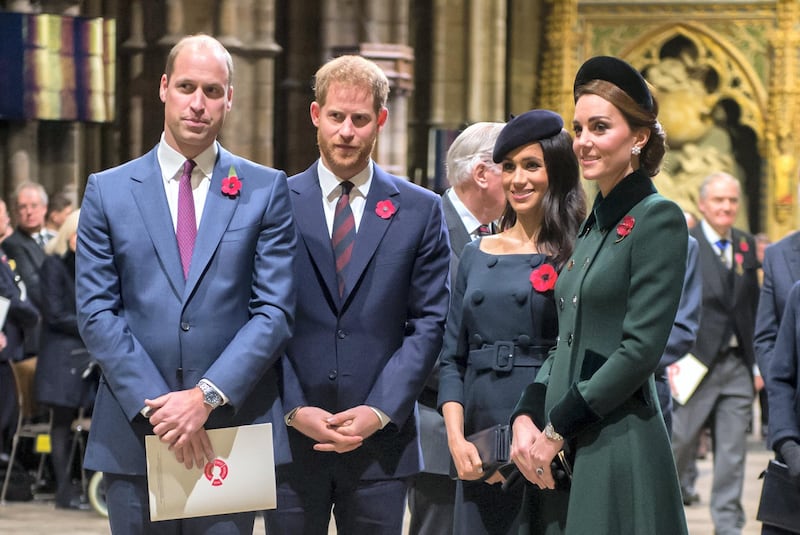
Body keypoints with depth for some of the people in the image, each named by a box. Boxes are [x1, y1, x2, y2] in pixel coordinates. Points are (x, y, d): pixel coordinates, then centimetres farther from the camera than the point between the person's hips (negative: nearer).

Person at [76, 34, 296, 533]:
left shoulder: (266, 190, 5)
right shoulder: (108, 191, 7)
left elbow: (275, 310, -1)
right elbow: (96, 312, 1)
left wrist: (207, 397, -13)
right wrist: (154, 405, -10)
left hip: (232, 430, -1)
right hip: (133, 436, 1)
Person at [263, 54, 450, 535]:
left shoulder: (420, 211, 6)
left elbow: (428, 324, 2)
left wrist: (380, 412, -8)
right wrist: (294, 410, -9)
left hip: (380, 439, 0)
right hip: (291, 438, 0)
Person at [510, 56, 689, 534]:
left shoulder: (658, 218, -9)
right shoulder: (594, 223, 15)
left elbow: (641, 348, -16)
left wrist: (558, 429, -13)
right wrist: (526, 418, 1)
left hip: (619, 449, -7)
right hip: (563, 455, 7)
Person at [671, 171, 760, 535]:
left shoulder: (747, 246, 11)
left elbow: (754, 308, 13)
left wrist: (757, 362, 10)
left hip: (737, 366, 4)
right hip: (696, 364, -4)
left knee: (733, 452, 4)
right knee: (679, 443, 2)